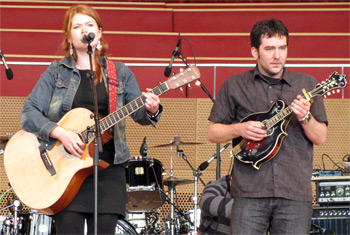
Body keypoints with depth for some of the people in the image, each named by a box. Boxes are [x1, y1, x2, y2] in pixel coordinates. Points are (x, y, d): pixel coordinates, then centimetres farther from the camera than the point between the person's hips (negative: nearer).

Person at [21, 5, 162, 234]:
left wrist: (151, 110, -20)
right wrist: (60, 133, -18)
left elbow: (138, 112, 4)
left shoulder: (120, 73, 12)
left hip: (108, 167, 1)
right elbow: (29, 114, -2)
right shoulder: (56, 72, 7)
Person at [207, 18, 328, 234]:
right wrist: (239, 129, -7)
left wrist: (305, 118, -11)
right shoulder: (235, 86, 10)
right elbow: (213, 133, 11)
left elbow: (321, 138, 9)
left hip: (296, 193, 1)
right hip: (250, 192, -1)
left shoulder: (306, 84, 11)